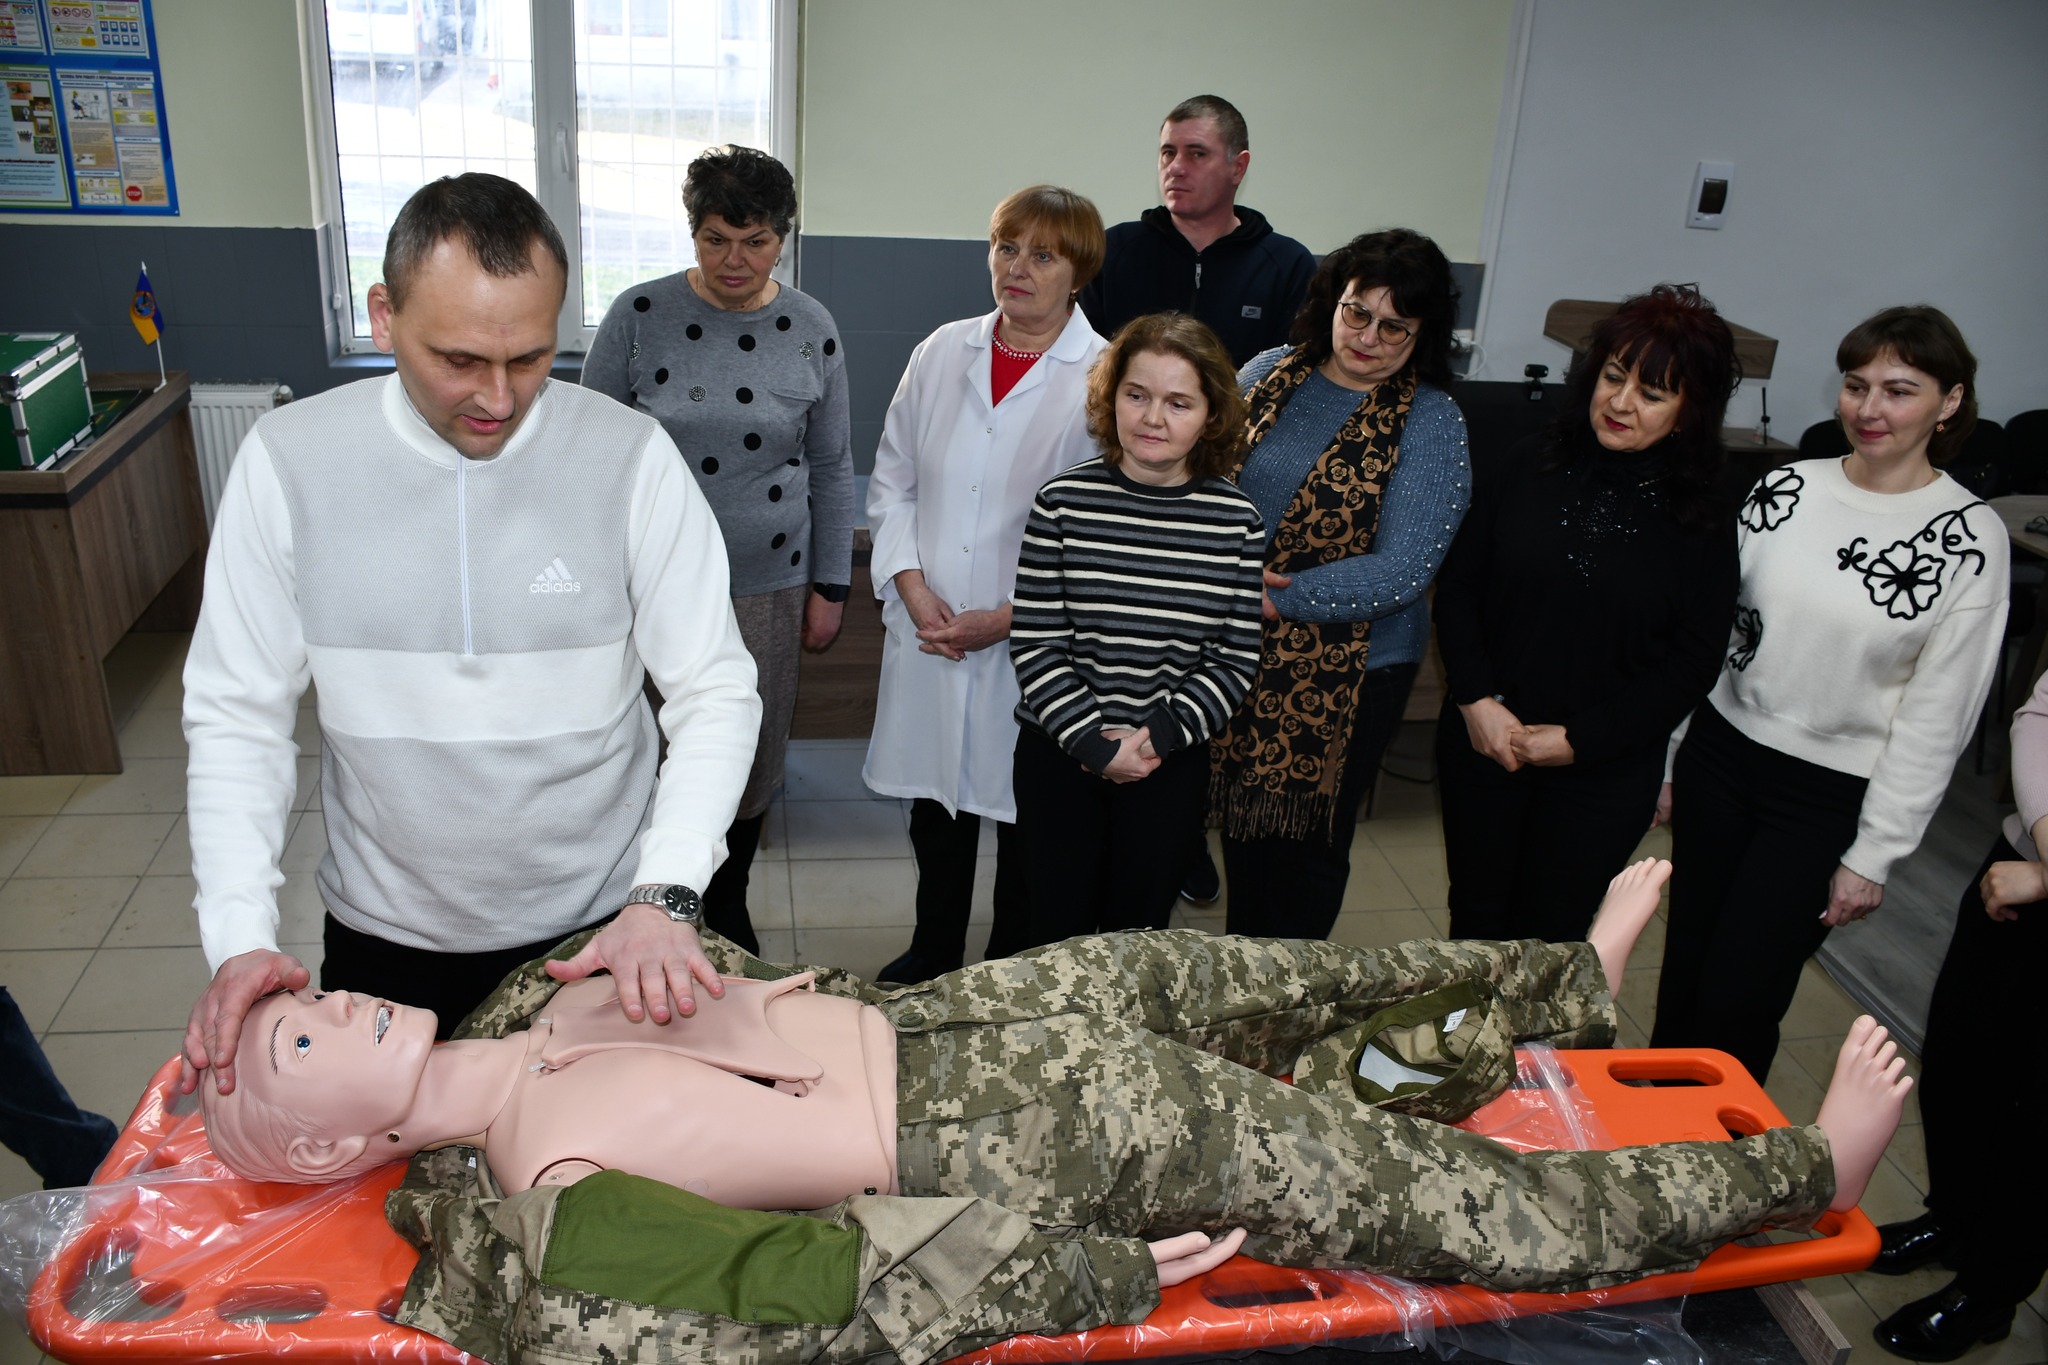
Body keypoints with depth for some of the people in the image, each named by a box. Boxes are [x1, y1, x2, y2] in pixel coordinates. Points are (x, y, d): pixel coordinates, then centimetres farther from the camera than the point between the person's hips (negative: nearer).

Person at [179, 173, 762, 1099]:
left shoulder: (630, 457, -16)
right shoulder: (290, 460, -11)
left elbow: (715, 693, -13)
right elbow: (237, 714, -6)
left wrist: (665, 896, -25)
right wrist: (240, 936, -16)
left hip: (601, 927, -1)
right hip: (386, 934, 1)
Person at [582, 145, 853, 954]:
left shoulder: (811, 330, 0)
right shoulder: (639, 317, -5)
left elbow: (831, 469, 6)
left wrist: (830, 586, 5)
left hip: (768, 586, 2)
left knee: (752, 760, 13)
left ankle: (727, 906, 37)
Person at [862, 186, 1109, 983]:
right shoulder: (942, 353, 6)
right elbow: (891, 482, 10)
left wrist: (1005, 619, -14)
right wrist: (913, 589, -4)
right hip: (927, 633, 4)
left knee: (1024, 813, 10)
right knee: (935, 803, 17)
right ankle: (931, 956, 38)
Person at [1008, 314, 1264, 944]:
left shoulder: (1237, 520, -5)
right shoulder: (1064, 500, -10)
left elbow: (1235, 658, -3)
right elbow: (1034, 643, -10)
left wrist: (1158, 738, -12)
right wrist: (1095, 742, -15)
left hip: (1172, 765, 1)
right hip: (1058, 751, -1)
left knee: (1138, 926, 15)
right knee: (1057, 922, 12)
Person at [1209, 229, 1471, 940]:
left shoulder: (1432, 424, -12)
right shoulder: (1269, 372, 0)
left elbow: (1399, 572, -19)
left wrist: (1276, 597, -19)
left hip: (1349, 670, -4)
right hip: (1233, 654, 4)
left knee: (1312, 842, 13)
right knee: (1243, 820, 20)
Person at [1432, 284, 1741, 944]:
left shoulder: (1701, 523, -7)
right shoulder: (1528, 467, -4)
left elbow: (1692, 663, -6)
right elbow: (1457, 586, -1)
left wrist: (1581, 738, -13)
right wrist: (1475, 699, -12)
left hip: (1605, 772, -1)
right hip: (1483, 742, 1)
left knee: (1547, 935, 10)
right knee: (1476, 914, 16)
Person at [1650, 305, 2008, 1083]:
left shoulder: (1969, 539, -11)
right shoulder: (1784, 488, -2)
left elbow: (1937, 716, -9)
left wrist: (1874, 854, -8)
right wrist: (1670, 755, 8)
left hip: (1829, 796, -3)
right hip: (1721, 754, 3)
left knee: (1736, 1002, 3)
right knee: (1684, 969, 15)